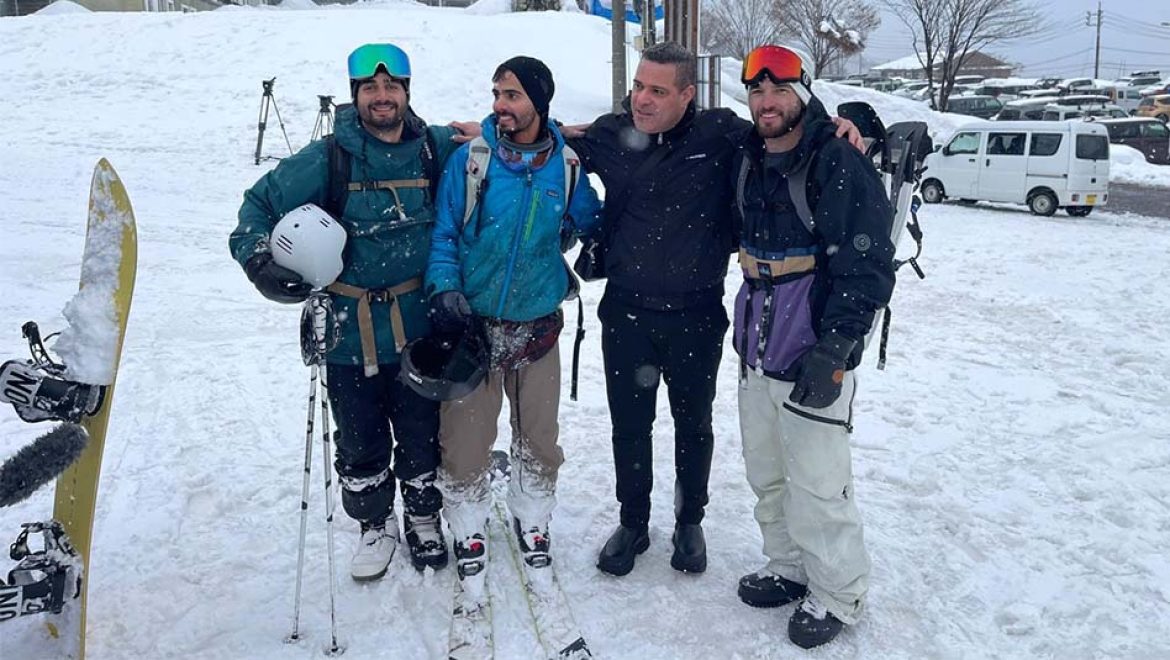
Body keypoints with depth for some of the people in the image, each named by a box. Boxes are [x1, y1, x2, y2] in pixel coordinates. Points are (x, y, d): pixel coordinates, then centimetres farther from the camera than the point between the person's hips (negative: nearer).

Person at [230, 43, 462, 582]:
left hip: (418, 329, 1)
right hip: (349, 332, 0)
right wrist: (259, 258, -11)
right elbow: (260, 204, 4)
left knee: (422, 435, 14)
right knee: (360, 443, 13)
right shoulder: (327, 158, -6)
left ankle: (424, 517, 39)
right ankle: (376, 525, 36)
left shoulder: (438, 149, -2)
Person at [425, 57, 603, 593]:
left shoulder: (566, 166, 0)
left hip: (537, 326, 2)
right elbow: (443, 232, -2)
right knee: (465, 437, 3)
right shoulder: (470, 158, -5)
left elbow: (592, 223, 17)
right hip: (472, 323, -1)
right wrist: (444, 288, -15)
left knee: (539, 436, 12)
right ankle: (469, 530, 26)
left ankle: (532, 519, 35)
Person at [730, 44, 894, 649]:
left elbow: (868, 264, -16)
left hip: (814, 354, -7)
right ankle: (788, 568, 36)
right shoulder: (747, 162, 9)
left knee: (817, 484, -1)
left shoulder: (839, 163, -12)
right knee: (766, 475, 17)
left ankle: (837, 594, 19)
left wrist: (833, 349, -21)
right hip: (757, 349, 7)